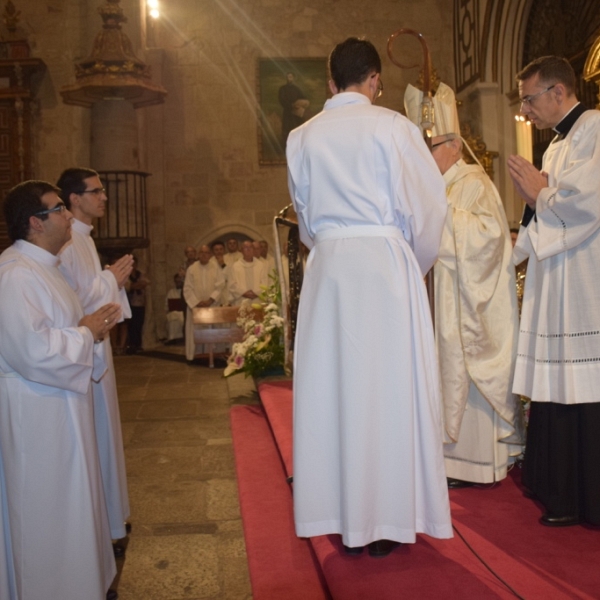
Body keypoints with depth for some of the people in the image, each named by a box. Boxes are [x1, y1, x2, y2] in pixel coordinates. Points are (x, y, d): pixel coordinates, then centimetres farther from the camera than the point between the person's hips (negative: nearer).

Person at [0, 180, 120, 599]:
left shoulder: (42, 266, 12)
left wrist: (92, 328, 4)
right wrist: (86, 333, -15)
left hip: (60, 406, 11)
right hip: (37, 412, -11)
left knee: (68, 500, 21)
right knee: (47, 510, 4)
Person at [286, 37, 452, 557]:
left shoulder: (302, 137, 9)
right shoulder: (392, 127, -3)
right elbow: (428, 204, -2)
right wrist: (418, 263, 13)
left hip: (327, 266, 4)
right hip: (385, 261, -4)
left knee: (332, 384, 7)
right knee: (388, 385, 2)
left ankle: (343, 518, 15)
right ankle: (386, 518, 9)